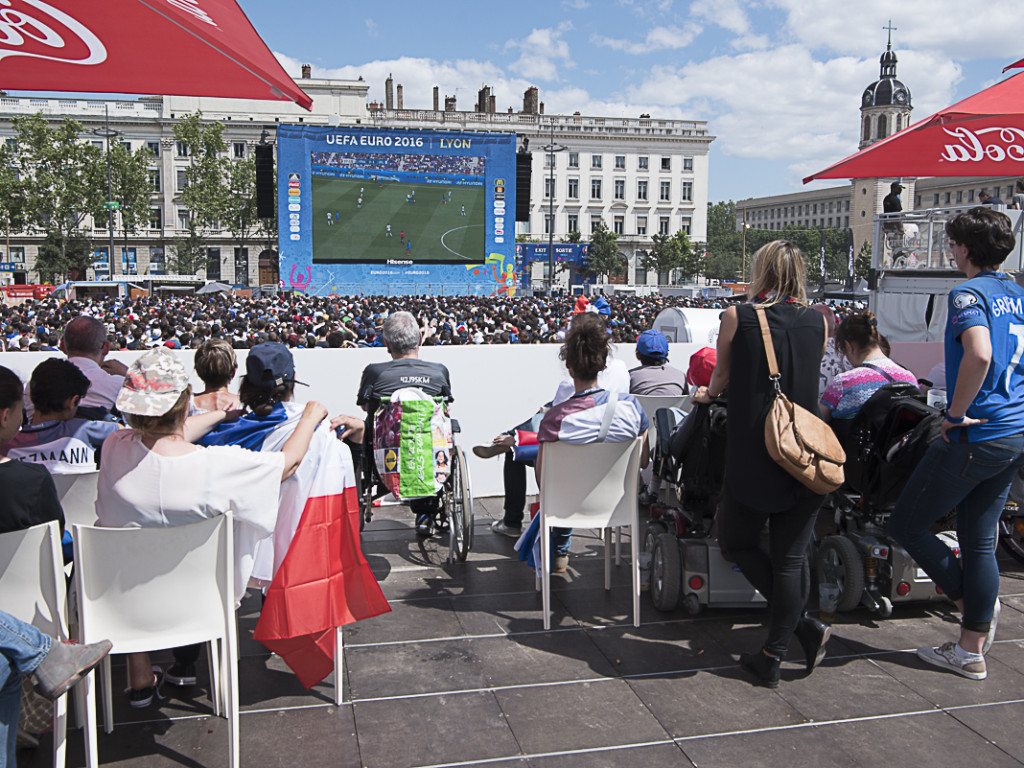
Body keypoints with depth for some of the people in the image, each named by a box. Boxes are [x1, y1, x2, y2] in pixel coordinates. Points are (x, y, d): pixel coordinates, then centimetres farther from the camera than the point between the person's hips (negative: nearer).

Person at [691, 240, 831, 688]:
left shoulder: (738, 317, -5)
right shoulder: (818, 322, 4)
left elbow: (721, 375, 9)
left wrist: (708, 394, 33)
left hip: (753, 457, -3)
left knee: (738, 544, 16)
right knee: (790, 557, 10)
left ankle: (806, 627, 5)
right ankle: (773, 657, 14)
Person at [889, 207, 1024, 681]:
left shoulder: (969, 293, -13)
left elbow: (979, 355, -32)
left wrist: (955, 415, -20)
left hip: (977, 435, -9)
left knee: (906, 525, 5)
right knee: (979, 539, 13)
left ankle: (974, 602, 16)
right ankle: (972, 650, 20)